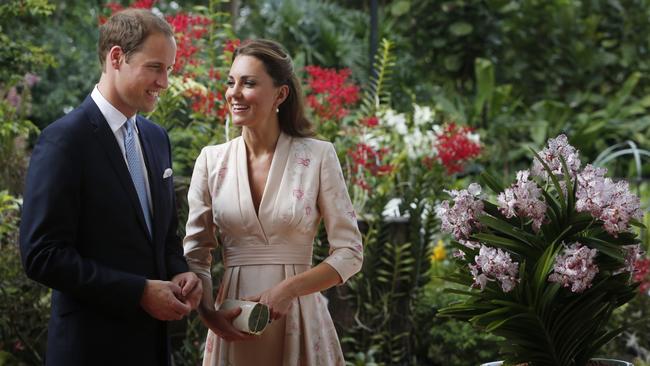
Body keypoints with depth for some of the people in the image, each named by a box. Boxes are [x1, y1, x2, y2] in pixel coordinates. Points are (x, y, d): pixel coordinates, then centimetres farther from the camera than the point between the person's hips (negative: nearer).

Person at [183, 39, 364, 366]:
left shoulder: (318, 156, -5)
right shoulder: (211, 160, 2)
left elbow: (349, 253, -4)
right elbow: (195, 253, 6)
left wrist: (288, 289, -17)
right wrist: (209, 314, -10)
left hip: (299, 321, -2)